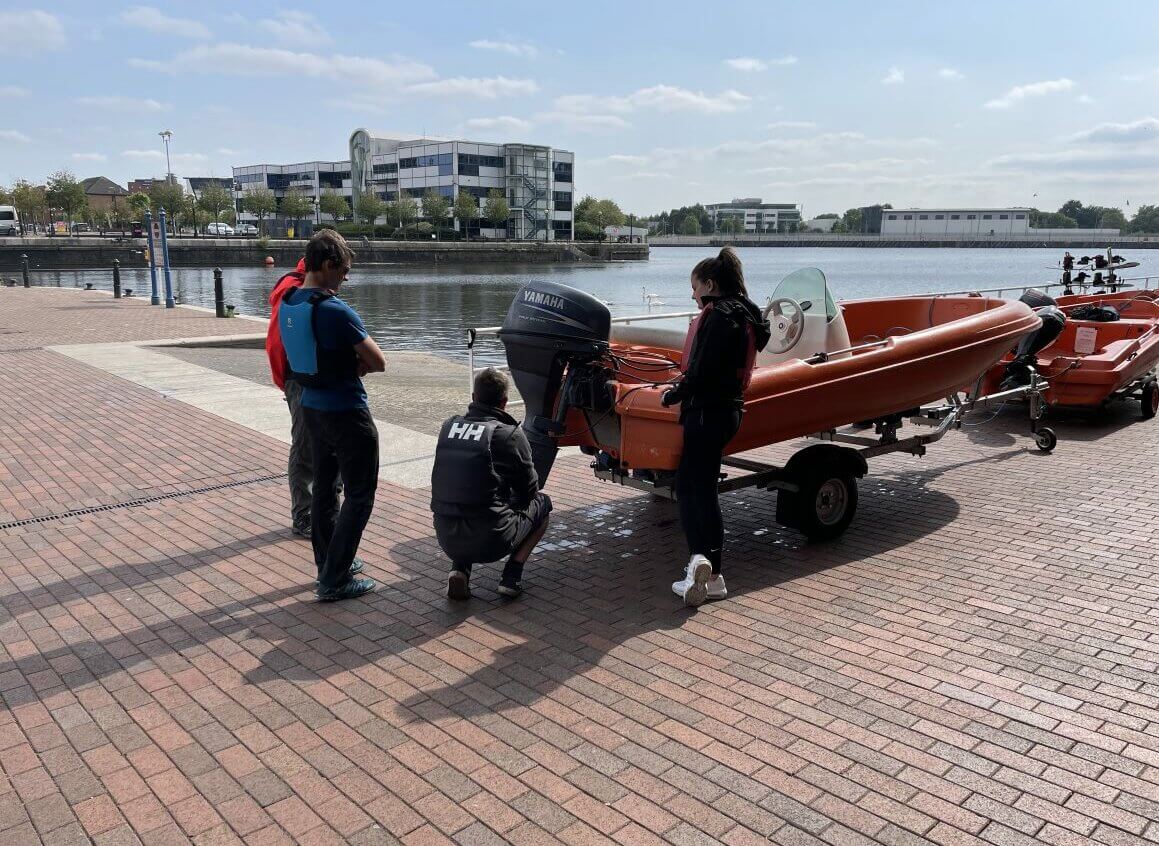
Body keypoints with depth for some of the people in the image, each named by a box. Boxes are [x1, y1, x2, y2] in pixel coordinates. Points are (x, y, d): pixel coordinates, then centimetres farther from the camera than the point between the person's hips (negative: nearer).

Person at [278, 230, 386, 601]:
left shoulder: (287, 304, 4)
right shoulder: (334, 310, -22)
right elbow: (377, 362, -17)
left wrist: (346, 362, 2)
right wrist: (356, 363, 1)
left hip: (311, 407, 9)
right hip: (346, 413, -8)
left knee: (324, 487, 19)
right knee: (359, 495, 1)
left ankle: (328, 563, 30)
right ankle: (335, 580, 3)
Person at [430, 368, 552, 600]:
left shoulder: (449, 426, 6)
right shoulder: (511, 434, -7)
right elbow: (529, 489, 5)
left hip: (445, 539, 4)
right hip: (490, 541, -4)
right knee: (542, 503, 21)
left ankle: (459, 570, 13)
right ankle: (512, 576, 8)